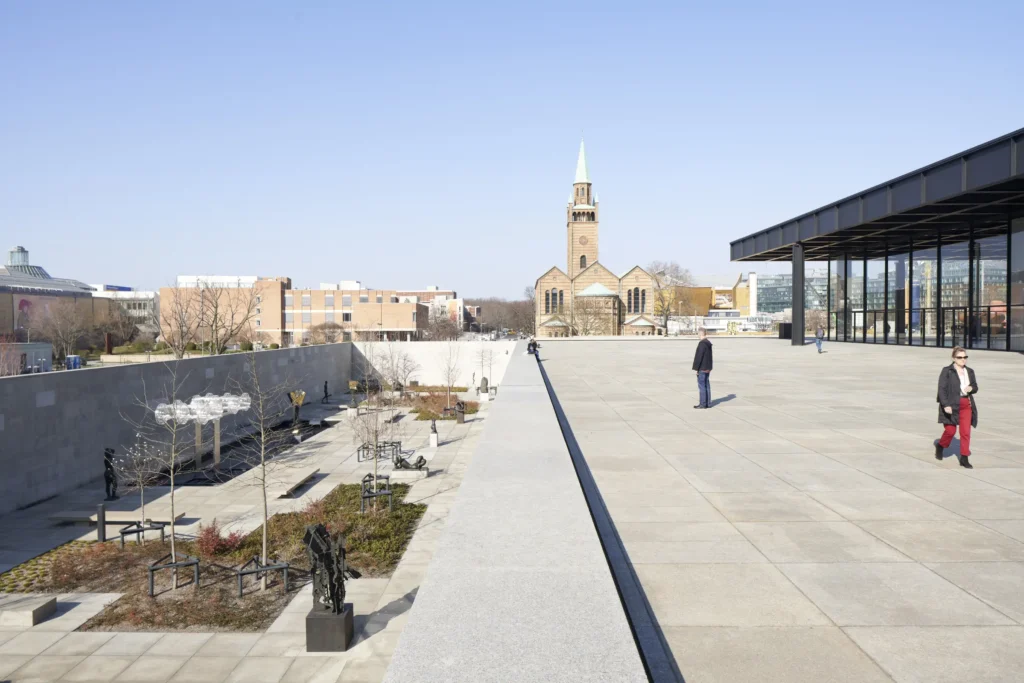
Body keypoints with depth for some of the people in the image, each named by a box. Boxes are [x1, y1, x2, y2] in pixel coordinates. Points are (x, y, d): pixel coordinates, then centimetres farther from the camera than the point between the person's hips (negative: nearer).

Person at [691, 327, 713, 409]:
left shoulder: (702, 344, -18)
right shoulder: (708, 343, 12)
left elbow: (699, 357, -20)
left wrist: (696, 368, -15)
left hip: (702, 368, -9)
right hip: (708, 368, 9)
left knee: (701, 385, -4)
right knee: (706, 385, 12)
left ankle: (703, 404, -2)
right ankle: (708, 403, 16)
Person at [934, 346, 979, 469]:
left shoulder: (970, 371, 12)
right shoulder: (947, 371, -5)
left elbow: (975, 387, 20)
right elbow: (941, 389, -10)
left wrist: (971, 388, -5)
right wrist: (945, 405, -19)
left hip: (966, 404, 4)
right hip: (951, 405, -4)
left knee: (966, 432, -1)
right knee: (950, 430, -2)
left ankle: (964, 459, 4)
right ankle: (940, 446, 29)